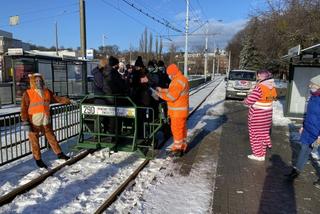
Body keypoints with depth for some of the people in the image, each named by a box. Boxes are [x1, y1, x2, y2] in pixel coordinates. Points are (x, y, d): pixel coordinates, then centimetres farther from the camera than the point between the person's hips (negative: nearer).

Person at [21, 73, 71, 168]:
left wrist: (69, 101, 5)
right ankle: (38, 159, 20)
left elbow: (58, 99, 14)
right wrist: (25, 121, -12)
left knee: (52, 138, 12)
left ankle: (59, 153, 25)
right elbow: (24, 109, -7)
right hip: (34, 122, -4)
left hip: (45, 122, 4)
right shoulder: (28, 94, -5)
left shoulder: (47, 92, 10)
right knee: (35, 142, 6)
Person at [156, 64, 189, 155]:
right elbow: (171, 91, 18)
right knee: (182, 128, 17)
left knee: (176, 129, -2)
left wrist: (160, 95, -12)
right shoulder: (181, 79, 13)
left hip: (178, 111, -11)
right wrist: (161, 90, 11)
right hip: (180, 110, 11)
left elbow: (171, 96, -24)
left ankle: (177, 148, 7)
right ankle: (183, 146, 28)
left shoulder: (178, 81, -22)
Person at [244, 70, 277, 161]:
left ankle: (258, 154, 17)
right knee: (264, 133, 18)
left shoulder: (259, 87, -23)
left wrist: (245, 101, 0)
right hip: (267, 115, 8)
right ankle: (262, 153, 31)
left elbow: (249, 100, -23)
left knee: (256, 134, 7)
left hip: (257, 116, -8)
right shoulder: (273, 88, 1)